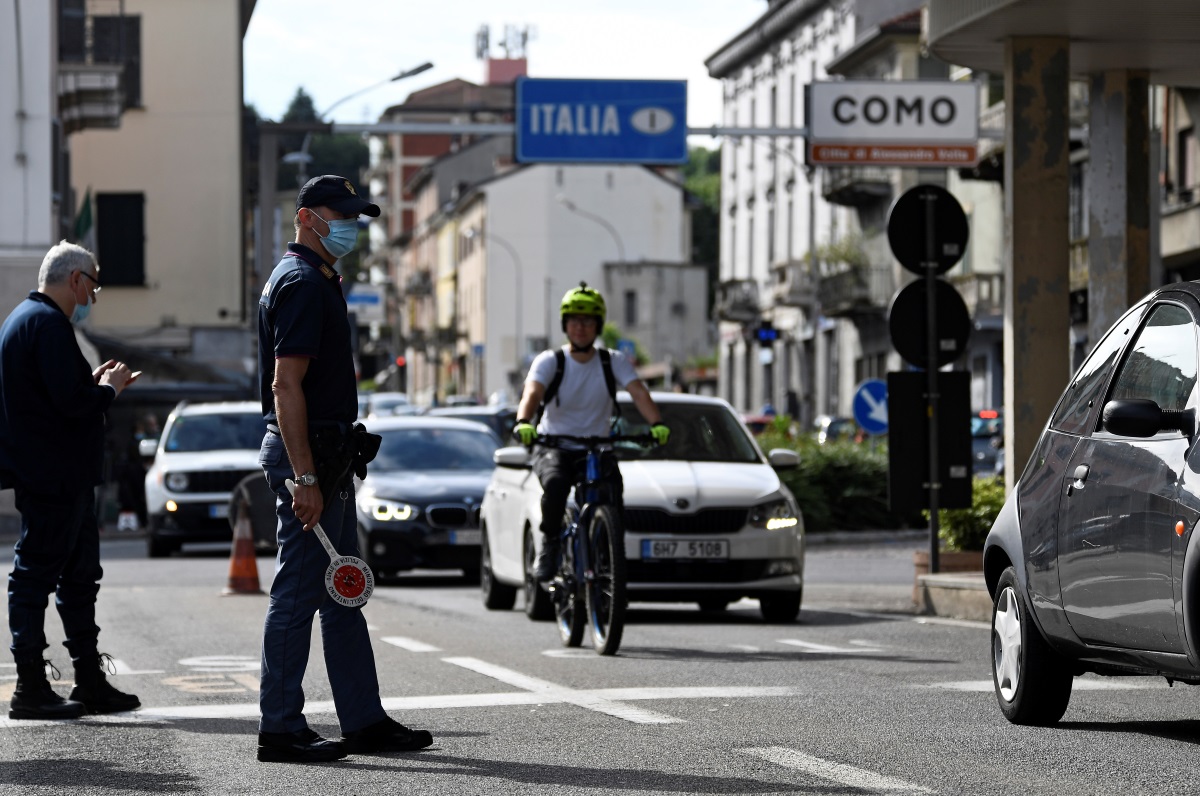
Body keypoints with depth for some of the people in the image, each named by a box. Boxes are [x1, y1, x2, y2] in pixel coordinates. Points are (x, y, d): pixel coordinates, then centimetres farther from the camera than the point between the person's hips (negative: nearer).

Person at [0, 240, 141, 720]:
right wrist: (107, 389, -5)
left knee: (80, 576, 14)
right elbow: (71, 402, -23)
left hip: (64, 479, 11)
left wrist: (95, 384, 15)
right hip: (53, 477, -11)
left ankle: (90, 681, 20)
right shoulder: (47, 323, -15)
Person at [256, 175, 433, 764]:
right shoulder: (302, 283, -15)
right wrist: (304, 477, -25)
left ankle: (364, 721, 17)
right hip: (305, 451, -11)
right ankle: (280, 731, -3)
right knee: (299, 593, -7)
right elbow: (286, 386, -22)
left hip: (325, 452, 11)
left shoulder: (319, 280, 18)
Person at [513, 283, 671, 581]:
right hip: (554, 448, -2)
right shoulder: (550, 361, -5)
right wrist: (524, 422, -46)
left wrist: (656, 423, -35)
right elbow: (532, 392, -23)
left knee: (613, 489, -28)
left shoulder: (614, 362, 0)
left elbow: (638, 392, -15)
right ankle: (549, 544, -12)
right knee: (555, 484, -34)